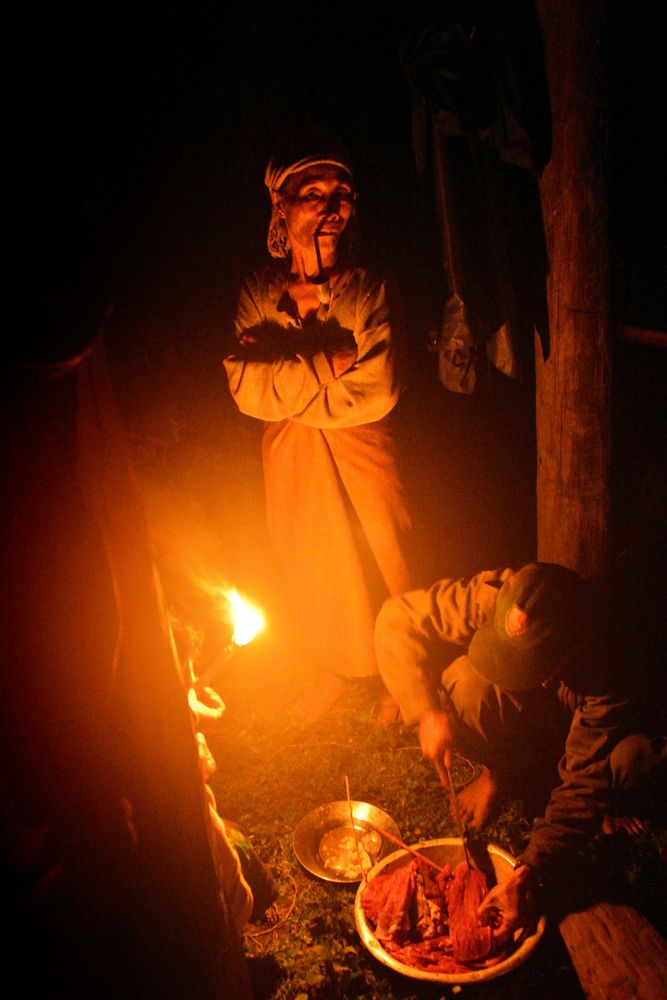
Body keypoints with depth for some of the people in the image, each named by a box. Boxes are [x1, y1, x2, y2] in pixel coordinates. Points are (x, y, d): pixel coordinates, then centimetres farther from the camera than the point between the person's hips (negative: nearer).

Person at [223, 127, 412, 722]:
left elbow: (377, 393, -23)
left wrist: (287, 389, -19)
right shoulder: (258, 293, -6)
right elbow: (246, 388, -17)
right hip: (292, 467, 3)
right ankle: (335, 668, 49)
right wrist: (328, 363, -24)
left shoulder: (370, 290, -14)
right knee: (311, 573, 21)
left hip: (362, 460, -3)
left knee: (382, 571, 14)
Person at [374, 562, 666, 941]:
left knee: (634, 757, -33)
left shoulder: (603, 673, -38)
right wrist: (427, 711, -34)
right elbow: (399, 617, -25)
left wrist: (528, 875, -43)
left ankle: (608, 806, 4)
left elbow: (585, 785, -35)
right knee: (467, 683, -32)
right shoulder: (491, 595, -35)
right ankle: (497, 772, -1)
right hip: (508, 727, 2)